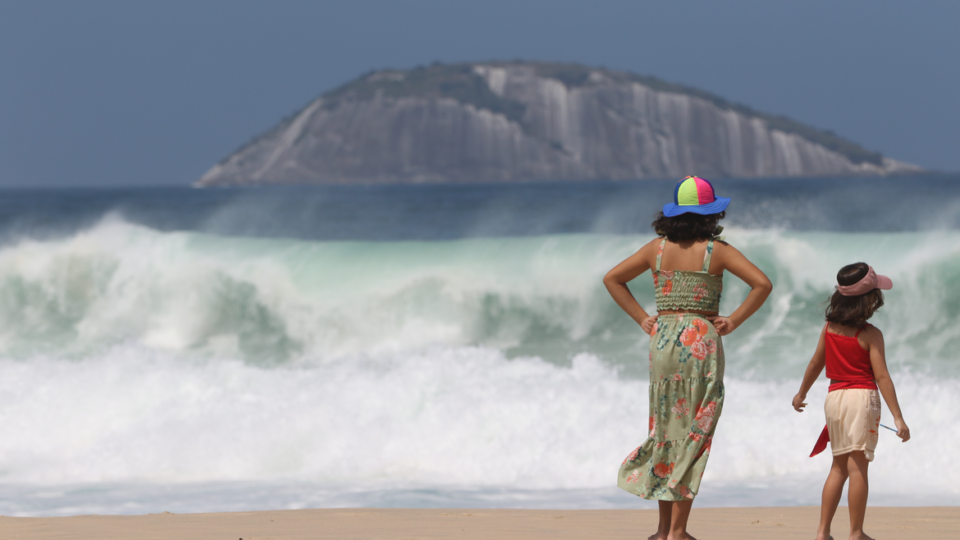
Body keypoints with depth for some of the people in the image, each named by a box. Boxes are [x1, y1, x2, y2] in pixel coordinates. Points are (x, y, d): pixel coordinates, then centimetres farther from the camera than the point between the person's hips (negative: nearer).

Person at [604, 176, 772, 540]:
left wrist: (642, 319, 10)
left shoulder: (658, 248, 5)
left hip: (663, 341, 4)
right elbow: (762, 284, -10)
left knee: (666, 429, 12)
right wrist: (733, 321, -2)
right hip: (700, 339, -4)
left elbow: (612, 279, 11)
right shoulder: (716, 250, -5)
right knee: (694, 434, 0)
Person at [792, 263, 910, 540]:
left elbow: (815, 364, 16)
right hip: (862, 396, -6)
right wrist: (898, 417, -13)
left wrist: (801, 393, 33)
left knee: (839, 467, 15)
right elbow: (881, 377, -14)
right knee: (858, 466, -4)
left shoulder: (829, 328, 5)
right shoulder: (870, 335, -11)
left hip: (834, 397, 6)